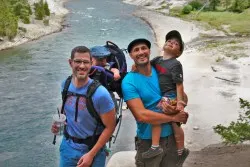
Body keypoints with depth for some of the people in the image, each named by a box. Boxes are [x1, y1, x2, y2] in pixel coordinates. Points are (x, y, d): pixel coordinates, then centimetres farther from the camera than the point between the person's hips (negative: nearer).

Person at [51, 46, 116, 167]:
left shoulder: (100, 94, -23)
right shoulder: (65, 85, -7)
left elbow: (110, 127, -16)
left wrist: (91, 154, -17)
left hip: (92, 148, -4)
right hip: (67, 146, 5)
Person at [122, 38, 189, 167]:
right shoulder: (129, 81, -15)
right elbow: (141, 115, -22)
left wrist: (175, 107, -18)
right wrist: (174, 118, -16)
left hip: (171, 136, 4)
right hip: (148, 140, -4)